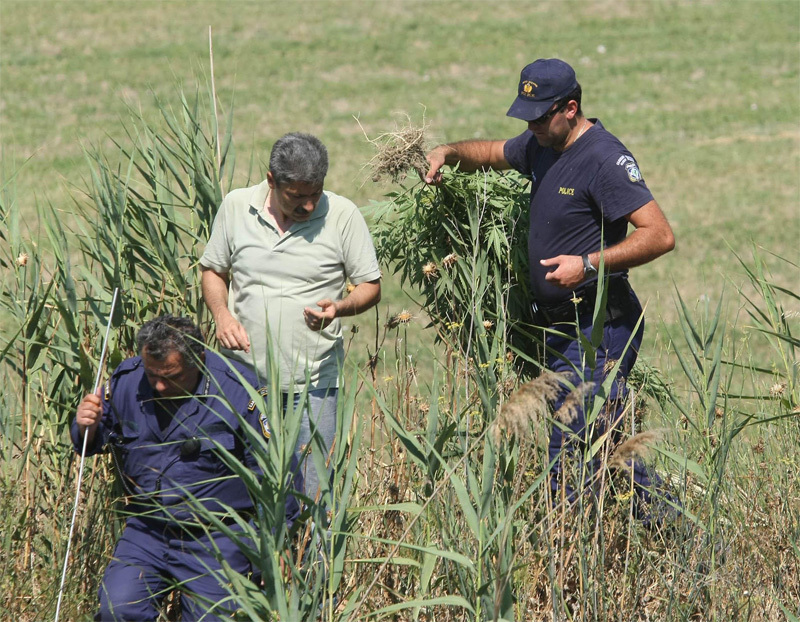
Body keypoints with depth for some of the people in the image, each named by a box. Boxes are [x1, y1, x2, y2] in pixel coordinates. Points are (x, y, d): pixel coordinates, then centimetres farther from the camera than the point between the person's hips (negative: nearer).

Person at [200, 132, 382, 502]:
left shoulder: (343, 215, -4)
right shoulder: (235, 207, 2)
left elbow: (371, 287, 2)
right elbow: (213, 270, 15)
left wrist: (340, 308, -20)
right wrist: (222, 315, -5)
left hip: (313, 384, -2)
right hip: (245, 376, 2)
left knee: (312, 498, -4)